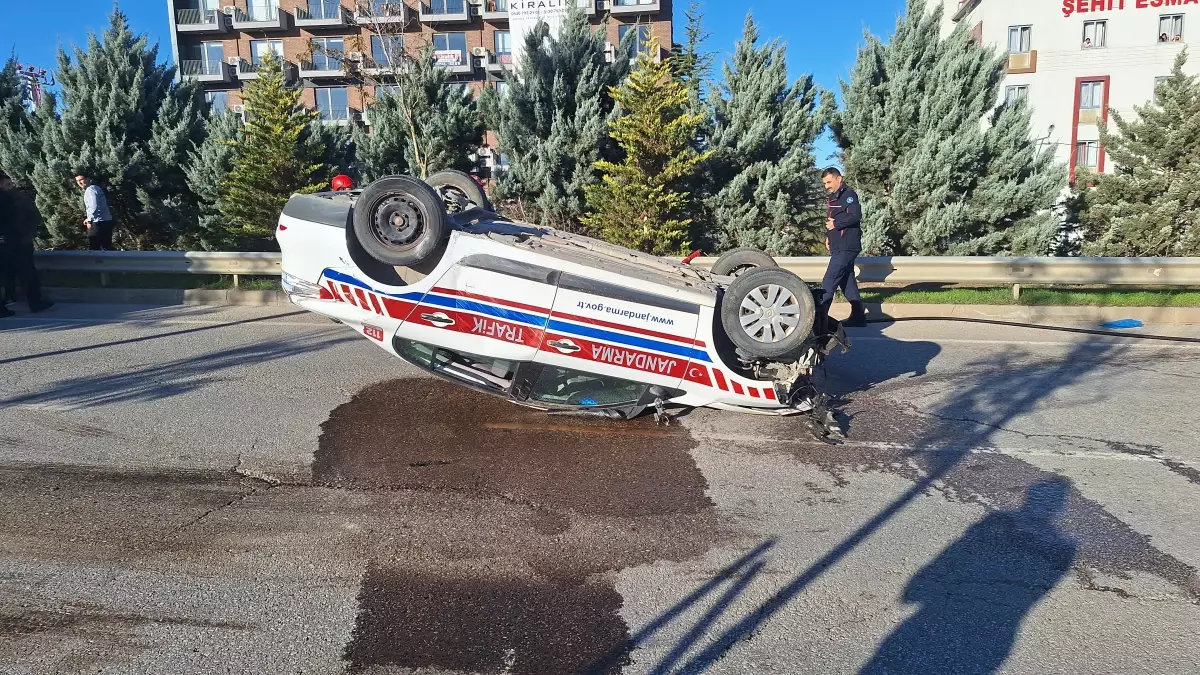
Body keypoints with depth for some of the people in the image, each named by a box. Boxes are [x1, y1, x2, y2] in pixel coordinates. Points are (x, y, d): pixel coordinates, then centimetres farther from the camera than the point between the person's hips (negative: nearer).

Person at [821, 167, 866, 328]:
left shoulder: (849, 194, -9)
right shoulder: (834, 197, 19)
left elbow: (856, 216, -22)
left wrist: (835, 224, -15)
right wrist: (828, 236, 11)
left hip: (846, 247, -10)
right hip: (839, 247, 10)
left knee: (829, 282, -12)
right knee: (847, 282, 10)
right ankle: (858, 317, 15)